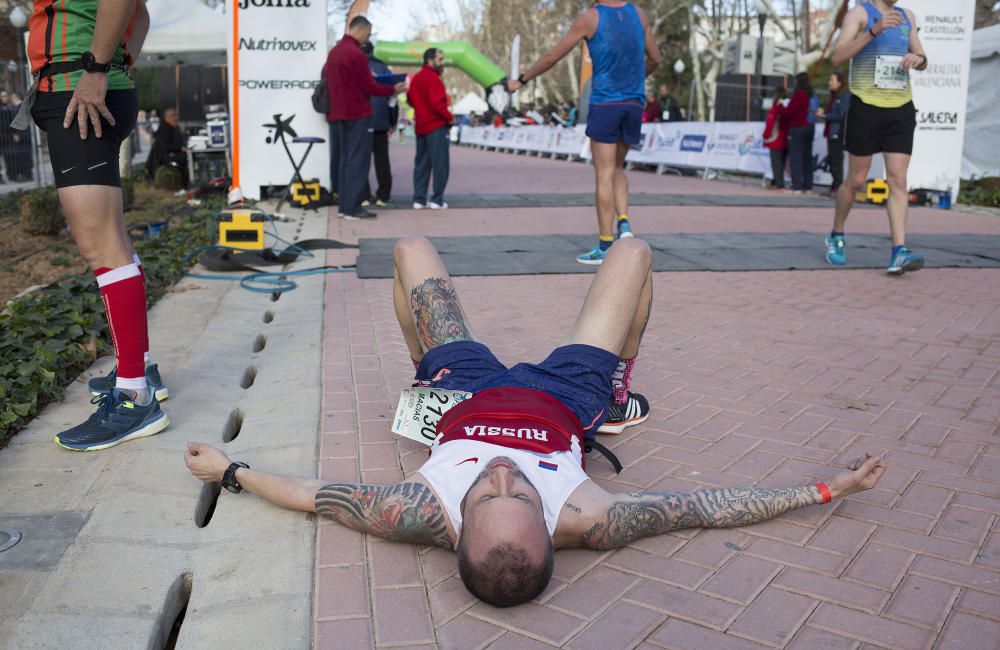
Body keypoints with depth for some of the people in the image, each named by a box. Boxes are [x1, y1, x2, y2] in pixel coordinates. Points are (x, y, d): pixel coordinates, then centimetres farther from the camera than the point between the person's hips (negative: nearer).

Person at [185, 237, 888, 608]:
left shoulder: (425, 517, -40)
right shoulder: (584, 522, -40)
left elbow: (314, 495, -26)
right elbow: (711, 507, -30)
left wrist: (230, 470, -16)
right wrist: (827, 488, -23)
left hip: (466, 389, 1)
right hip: (564, 396, 0)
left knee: (412, 249, 13)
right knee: (632, 252, 10)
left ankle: (425, 377, 40)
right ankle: (620, 387, 37)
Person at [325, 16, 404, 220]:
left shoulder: (334, 52, 13)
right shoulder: (356, 54, -14)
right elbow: (368, 87, -13)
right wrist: (393, 90, -2)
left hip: (338, 114, 9)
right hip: (358, 115, -8)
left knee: (344, 159, 11)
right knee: (358, 161, -6)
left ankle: (345, 205, 12)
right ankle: (353, 208, -7)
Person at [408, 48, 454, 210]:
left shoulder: (416, 77, 12)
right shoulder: (433, 78, -15)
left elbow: (410, 99, 19)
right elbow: (437, 104, -22)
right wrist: (450, 118, -10)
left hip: (420, 126, 9)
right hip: (436, 126, -9)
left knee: (421, 164, 12)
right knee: (440, 164, -3)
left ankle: (419, 199, 12)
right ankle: (437, 200, -4)